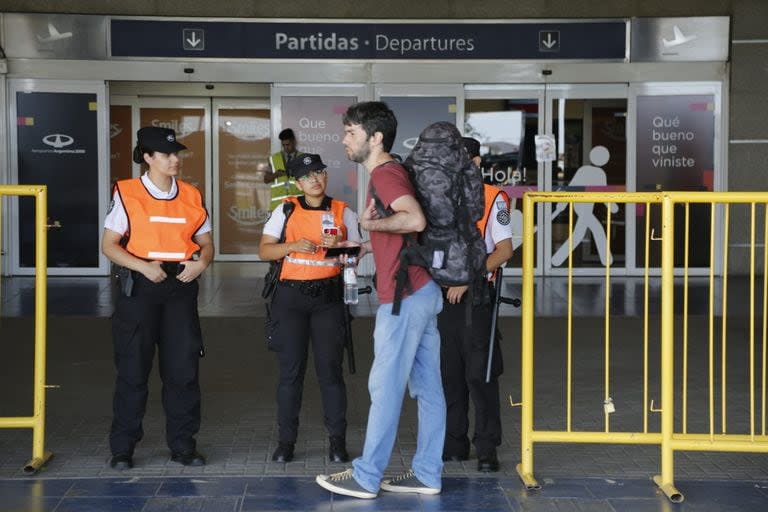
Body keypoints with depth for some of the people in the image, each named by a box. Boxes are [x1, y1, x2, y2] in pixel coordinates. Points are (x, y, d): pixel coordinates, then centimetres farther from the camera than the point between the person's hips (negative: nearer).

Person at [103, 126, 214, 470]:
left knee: (183, 367, 3)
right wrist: (143, 266, -17)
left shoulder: (191, 196, 9)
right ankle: (122, 447, 11)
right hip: (140, 287, -3)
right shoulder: (127, 194, -2)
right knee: (133, 368, 1)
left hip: (181, 287, 3)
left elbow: (206, 243, 15)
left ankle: (182, 443, 15)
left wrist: (201, 262, -7)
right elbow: (109, 245, -3)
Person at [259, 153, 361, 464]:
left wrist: (340, 245, -11)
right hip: (291, 296, 0)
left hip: (328, 296, 0)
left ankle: (337, 441, 5)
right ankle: (286, 441, 9)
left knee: (330, 369, -2)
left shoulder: (343, 213, 7)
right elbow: (264, 250, 4)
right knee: (290, 371, 1)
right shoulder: (286, 210, 6)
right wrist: (293, 245, -13)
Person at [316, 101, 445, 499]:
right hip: (422, 291, 10)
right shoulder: (391, 172, 18)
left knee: (385, 387, -3)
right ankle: (427, 474, 16)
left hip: (404, 297, -10)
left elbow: (415, 220, -30)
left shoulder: (384, 174, -13)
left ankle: (366, 477, 4)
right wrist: (363, 247, 26)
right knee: (427, 387, 10)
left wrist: (372, 223, -17)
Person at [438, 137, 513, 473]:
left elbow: (504, 250, -9)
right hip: (442, 295, 6)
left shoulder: (492, 199, -3)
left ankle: (487, 449, 2)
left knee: (479, 375, -5)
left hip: (475, 296, -5)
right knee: (448, 373, 9)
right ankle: (454, 444, 18)